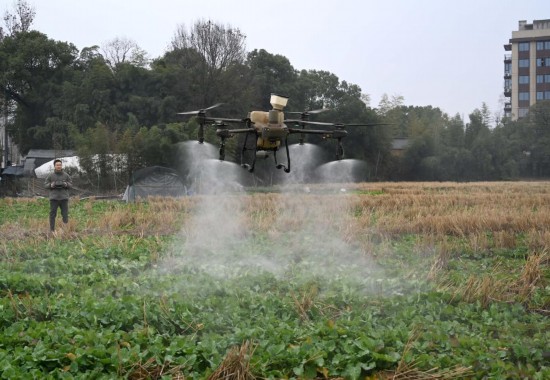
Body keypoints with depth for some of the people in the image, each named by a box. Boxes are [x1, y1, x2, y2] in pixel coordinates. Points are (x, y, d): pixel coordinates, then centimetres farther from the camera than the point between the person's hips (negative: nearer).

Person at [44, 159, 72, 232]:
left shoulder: (66, 175, 7)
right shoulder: (50, 175, 4)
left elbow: (71, 184, 9)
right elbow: (46, 184, 5)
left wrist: (66, 184, -12)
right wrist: (51, 185, -15)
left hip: (64, 198, 1)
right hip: (54, 198, -1)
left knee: (65, 214, -1)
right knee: (52, 214, -1)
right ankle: (52, 230, 4)